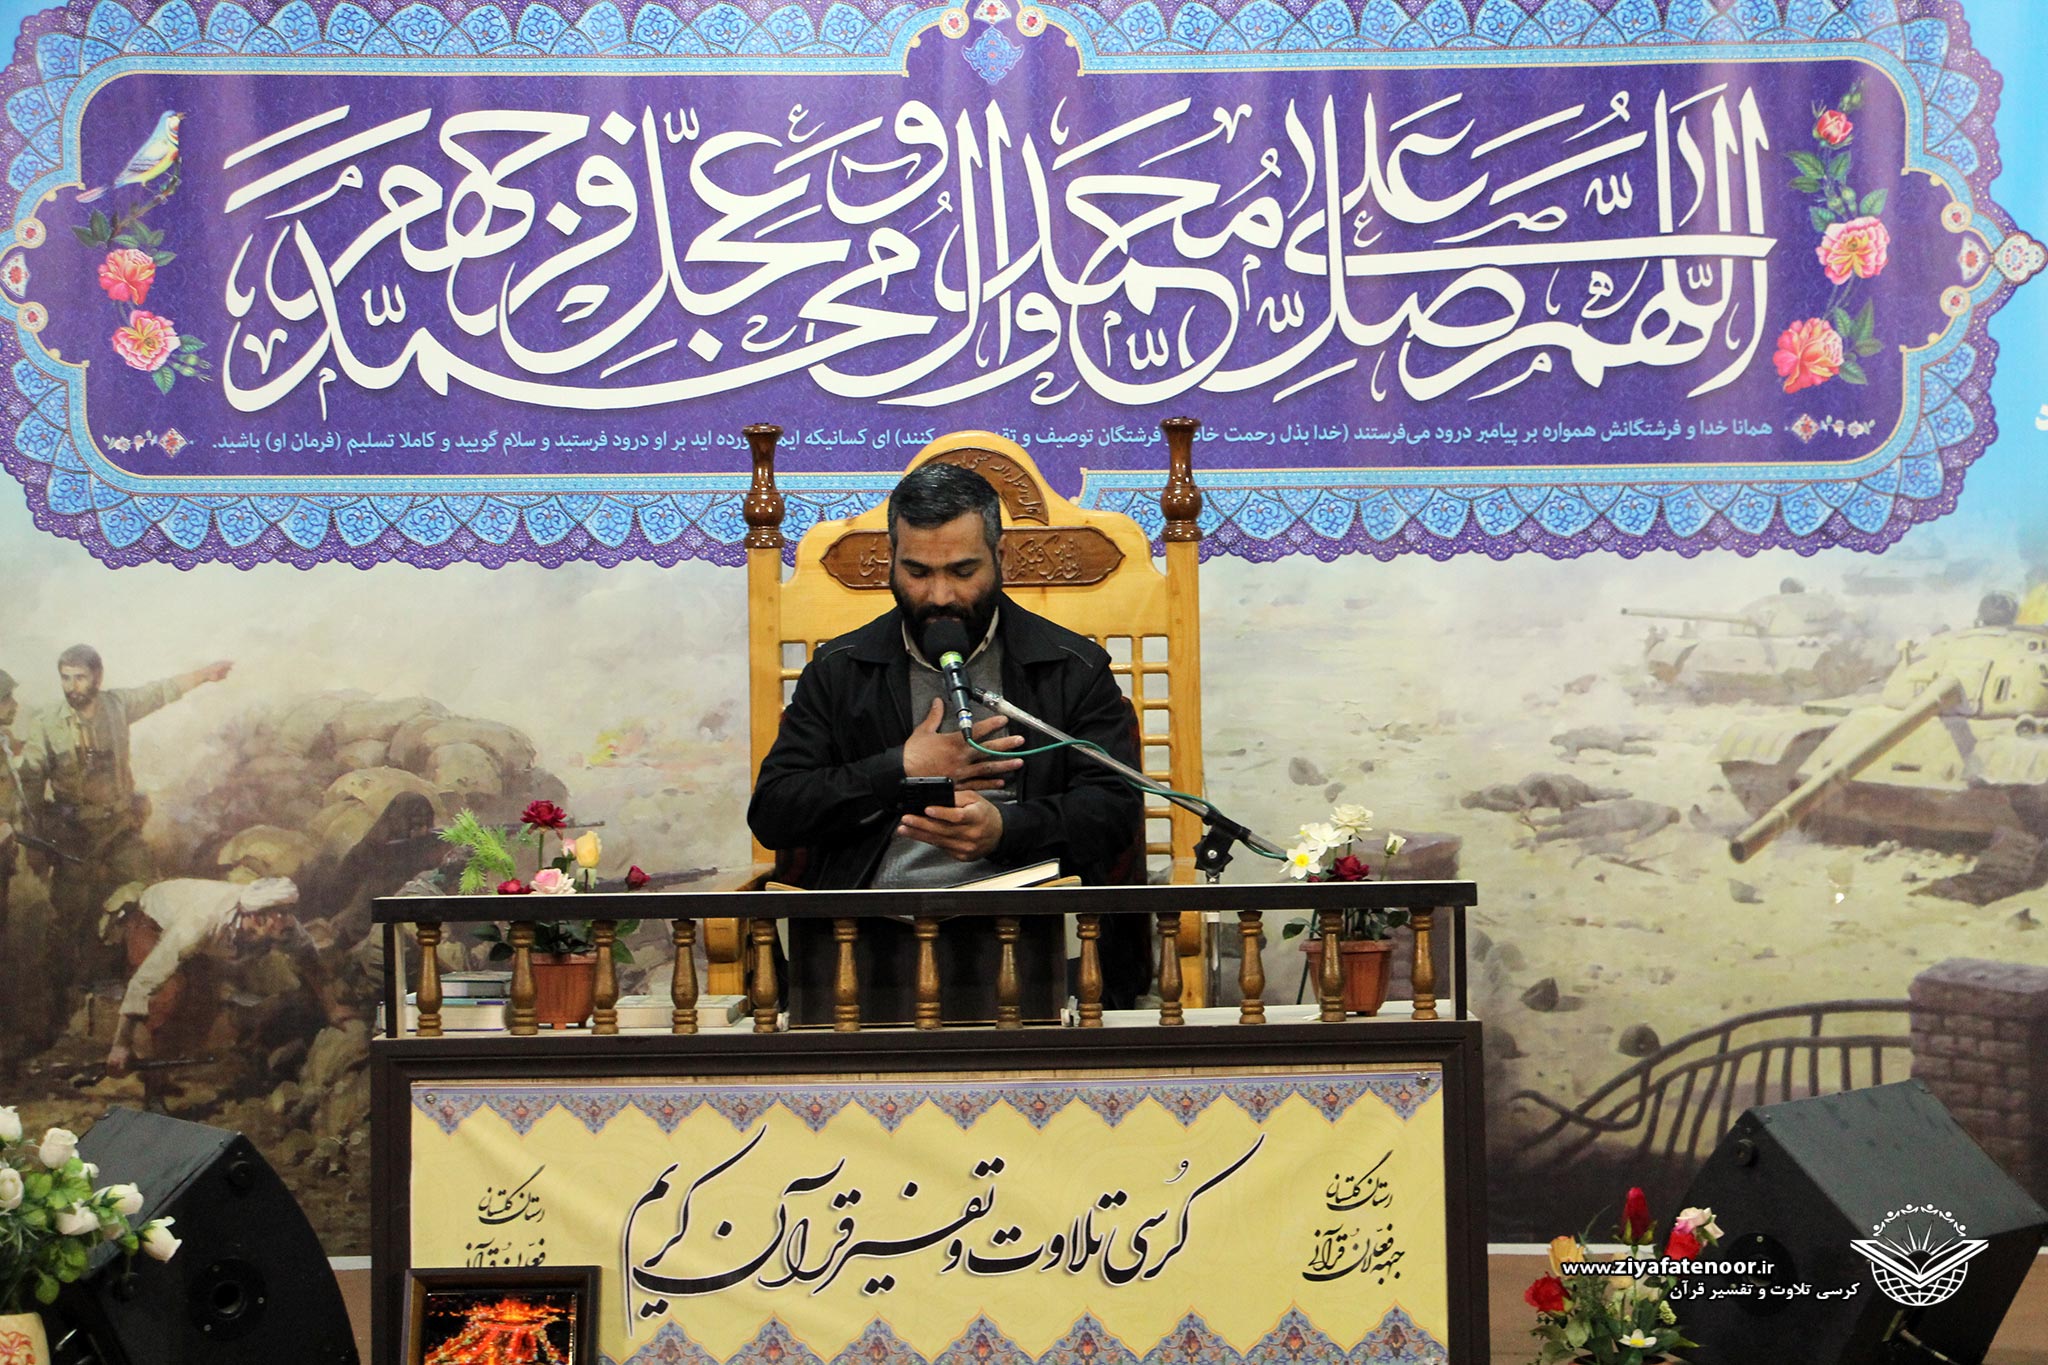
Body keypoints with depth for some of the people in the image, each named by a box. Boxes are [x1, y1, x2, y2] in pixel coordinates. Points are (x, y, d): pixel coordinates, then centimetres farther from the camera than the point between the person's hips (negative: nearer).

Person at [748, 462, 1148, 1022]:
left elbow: (1114, 808, 1)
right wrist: (902, 771, -1)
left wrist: (1006, 829, -18)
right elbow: (771, 813, 9)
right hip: (865, 928, 1)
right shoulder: (839, 671, 16)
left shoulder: (1074, 669, 11)